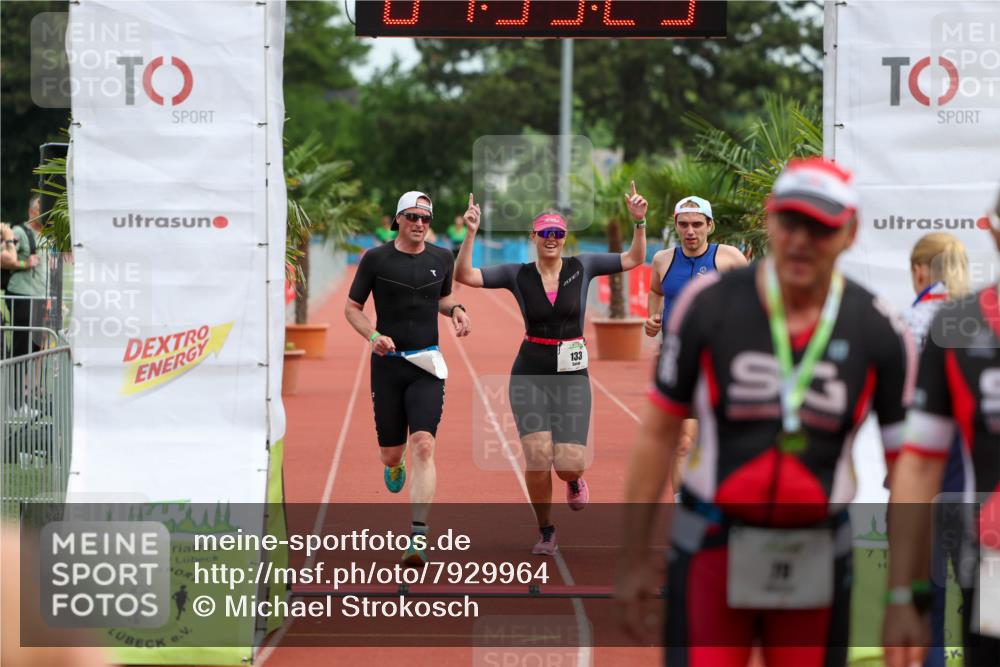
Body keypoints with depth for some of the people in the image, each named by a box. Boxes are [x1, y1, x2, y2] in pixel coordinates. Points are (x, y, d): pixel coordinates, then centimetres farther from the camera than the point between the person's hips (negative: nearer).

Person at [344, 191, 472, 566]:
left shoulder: (441, 259, 8)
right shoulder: (376, 259, -2)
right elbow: (352, 307, 4)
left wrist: (456, 309, 4)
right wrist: (373, 336, -14)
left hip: (426, 367, 1)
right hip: (387, 364, 0)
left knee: (423, 447, -16)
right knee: (390, 453, 8)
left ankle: (418, 539, -20)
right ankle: (395, 465, 51)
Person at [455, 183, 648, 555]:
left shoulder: (582, 267, 2)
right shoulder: (517, 275, 1)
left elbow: (634, 259, 7)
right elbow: (464, 276, -7)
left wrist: (639, 221, -6)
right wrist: (470, 234, -18)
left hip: (572, 375, 0)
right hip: (529, 374, 0)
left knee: (569, 464, -11)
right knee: (537, 457, -13)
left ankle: (574, 480, 30)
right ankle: (545, 532, 11)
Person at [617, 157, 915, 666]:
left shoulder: (878, 332, -3)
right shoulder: (708, 304, -5)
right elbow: (659, 433, 2)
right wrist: (633, 560, 3)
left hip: (817, 561, 1)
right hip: (713, 550, -1)